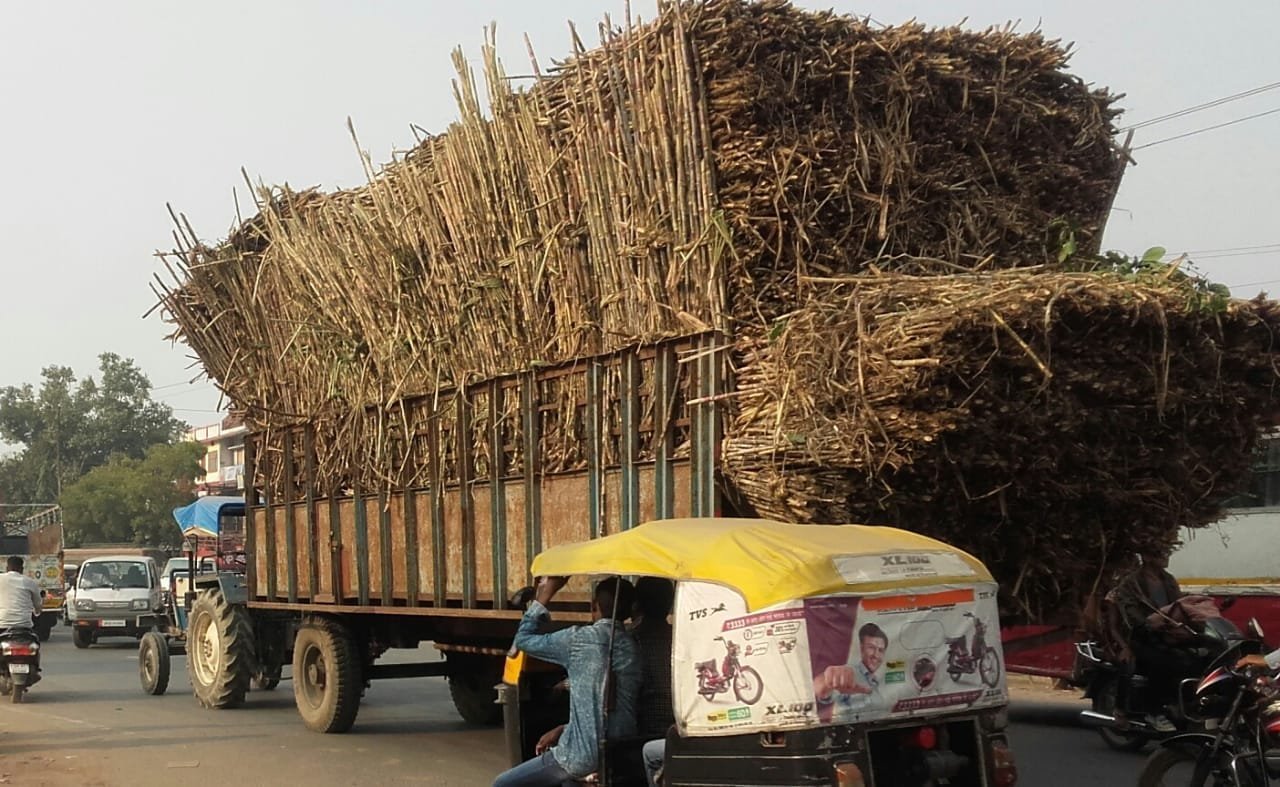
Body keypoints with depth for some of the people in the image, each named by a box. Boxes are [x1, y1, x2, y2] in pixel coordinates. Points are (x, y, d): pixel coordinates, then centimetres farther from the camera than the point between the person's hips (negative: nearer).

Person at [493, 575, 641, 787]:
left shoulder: (580, 639, -11)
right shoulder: (632, 646, 6)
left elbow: (523, 639, 5)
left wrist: (545, 593, 13)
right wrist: (564, 729, 20)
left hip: (585, 758, -7)